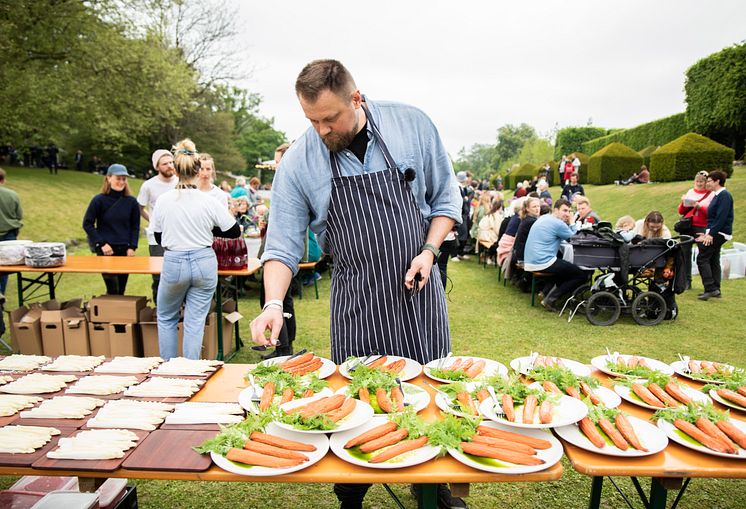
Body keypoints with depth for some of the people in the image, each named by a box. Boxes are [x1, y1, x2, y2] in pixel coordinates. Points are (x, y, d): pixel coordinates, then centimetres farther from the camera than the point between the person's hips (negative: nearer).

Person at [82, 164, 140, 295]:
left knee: (121, 290, 8)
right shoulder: (99, 200, -5)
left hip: (125, 250, 3)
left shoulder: (131, 201, 2)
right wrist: (101, 244, -8)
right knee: (113, 290, -8)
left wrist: (132, 247, -1)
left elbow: (135, 226, 8)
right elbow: (87, 224, -1)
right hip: (106, 251, -3)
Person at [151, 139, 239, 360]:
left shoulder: (163, 200, -5)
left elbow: (158, 238, 7)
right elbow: (235, 232, -1)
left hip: (173, 263, 1)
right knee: (195, 321, 7)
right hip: (204, 262, 0)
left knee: (166, 318, 20)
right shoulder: (209, 201, -9)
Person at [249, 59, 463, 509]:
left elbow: (446, 196, 5)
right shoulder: (297, 163, -6)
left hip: (419, 287, 1)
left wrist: (429, 251, -9)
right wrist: (274, 304, -19)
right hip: (356, 301, -1)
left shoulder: (411, 125, -5)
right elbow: (284, 244, -4)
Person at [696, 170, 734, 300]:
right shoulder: (717, 195, 16)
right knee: (713, 260, 13)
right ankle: (715, 289, 18)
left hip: (719, 233, -10)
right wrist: (707, 233, 15)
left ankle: (710, 289, -13)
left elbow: (721, 217, -22)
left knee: (702, 258, -12)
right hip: (715, 233, 10)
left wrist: (711, 234, -23)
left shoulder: (724, 195, -14)